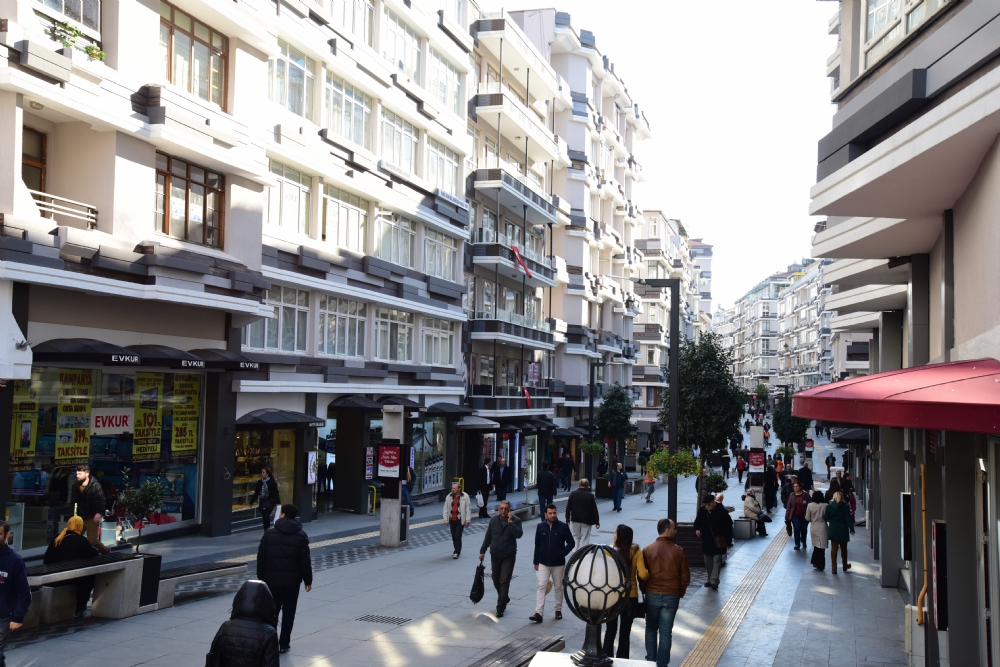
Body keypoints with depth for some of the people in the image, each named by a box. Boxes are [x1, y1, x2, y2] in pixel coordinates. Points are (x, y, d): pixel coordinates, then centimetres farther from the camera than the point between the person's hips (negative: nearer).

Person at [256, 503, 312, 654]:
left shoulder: (269, 533, -2)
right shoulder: (301, 535, -4)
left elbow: (261, 557, 1)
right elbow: (305, 560, -5)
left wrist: (261, 577, 10)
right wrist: (308, 580, 3)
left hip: (272, 579, 1)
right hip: (292, 581, -1)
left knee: (272, 612, 11)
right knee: (288, 613, 7)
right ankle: (284, 644, 8)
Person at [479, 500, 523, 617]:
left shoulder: (515, 521, -8)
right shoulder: (493, 520, 2)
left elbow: (518, 535, -25)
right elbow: (488, 537, 10)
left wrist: (510, 522, -27)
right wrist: (482, 551, 9)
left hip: (508, 556, -4)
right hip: (495, 556, 4)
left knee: (504, 582, -8)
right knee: (496, 581, 13)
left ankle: (500, 608, -3)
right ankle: (504, 598, 38)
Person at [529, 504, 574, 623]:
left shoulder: (563, 527, -8)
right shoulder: (540, 527, -2)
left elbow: (571, 543, -3)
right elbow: (537, 545, 5)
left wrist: (562, 553, -15)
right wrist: (536, 562, 6)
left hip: (558, 564, -1)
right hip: (543, 563, 1)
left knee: (558, 587, 11)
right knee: (541, 586, -8)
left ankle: (558, 610, 27)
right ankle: (539, 613, -11)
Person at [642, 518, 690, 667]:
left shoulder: (647, 550, -5)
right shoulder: (679, 552, -7)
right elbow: (685, 577, -2)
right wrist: (681, 593, 14)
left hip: (652, 595, 1)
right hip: (671, 596, -1)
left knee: (651, 629, 18)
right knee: (665, 632, 6)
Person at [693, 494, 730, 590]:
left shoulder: (721, 511, -13)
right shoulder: (701, 511, -2)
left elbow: (729, 525, -4)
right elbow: (697, 522, 11)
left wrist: (727, 540, -6)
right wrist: (697, 529, -12)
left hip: (718, 542, -4)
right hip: (706, 541, 5)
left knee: (717, 560, -9)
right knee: (708, 561, 12)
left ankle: (714, 581, -14)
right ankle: (710, 580, 23)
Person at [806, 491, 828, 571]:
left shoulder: (810, 506, -7)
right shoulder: (825, 506, -12)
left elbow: (807, 518, -3)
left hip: (813, 527, 2)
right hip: (822, 527, -2)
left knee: (816, 546, 20)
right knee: (821, 547, 4)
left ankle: (815, 562, 23)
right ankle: (820, 565, 7)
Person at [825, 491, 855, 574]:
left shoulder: (829, 506, -5)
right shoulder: (845, 506, -7)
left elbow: (825, 518, -4)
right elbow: (848, 518, -11)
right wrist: (851, 529, -12)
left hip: (833, 530, 0)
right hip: (843, 530, 0)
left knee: (834, 548, 3)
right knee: (843, 548, 15)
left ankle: (833, 567, -2)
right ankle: (845, 566, 29)